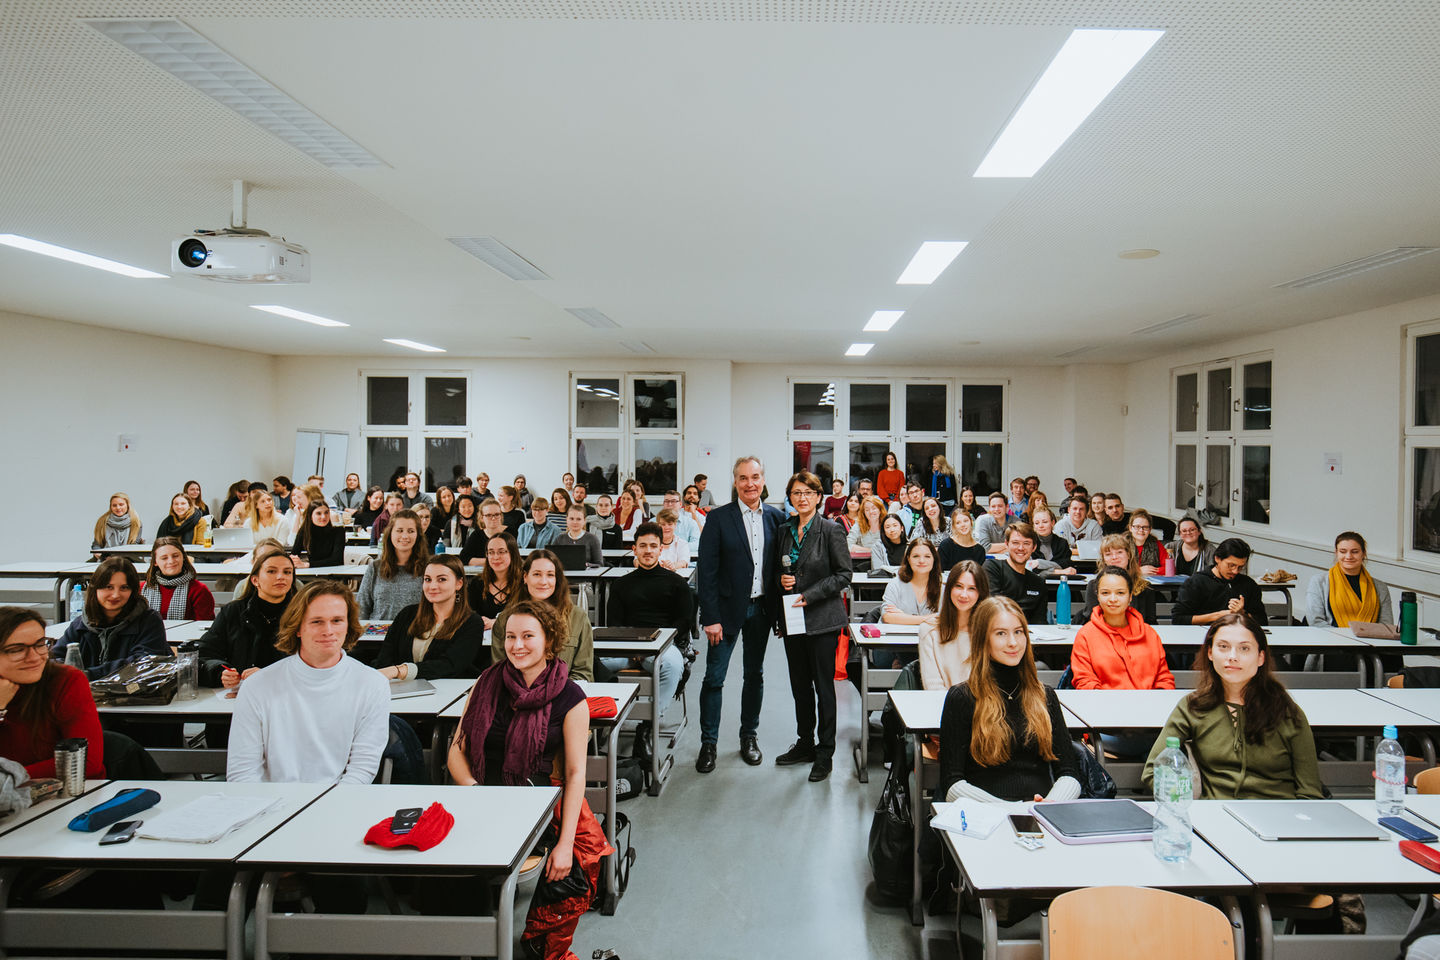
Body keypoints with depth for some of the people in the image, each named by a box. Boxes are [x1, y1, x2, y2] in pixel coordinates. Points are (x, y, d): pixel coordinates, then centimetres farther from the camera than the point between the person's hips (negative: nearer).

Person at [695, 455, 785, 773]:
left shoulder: (776, 518, 2)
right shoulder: (718, 518, -8)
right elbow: (706, 571, -9)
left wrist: (779, 609, -2)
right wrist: (710, 617, -13)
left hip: (761, 609, 3)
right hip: (727, 608, -3)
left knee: (755, 675, 15)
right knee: (714, 678, 1)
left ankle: (749, 735, 31)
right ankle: (708, 743, 14)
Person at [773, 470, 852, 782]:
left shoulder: (831, 530, -8)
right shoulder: (784, 530, 9)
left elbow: (843, 575, -9)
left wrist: (810, 595, -17)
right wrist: (781, 580, -3)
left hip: (822, 618, -5)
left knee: (823, 685, 1)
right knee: (799, 685, 14)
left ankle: (825, 753, 12)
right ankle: (805, 744, 28)